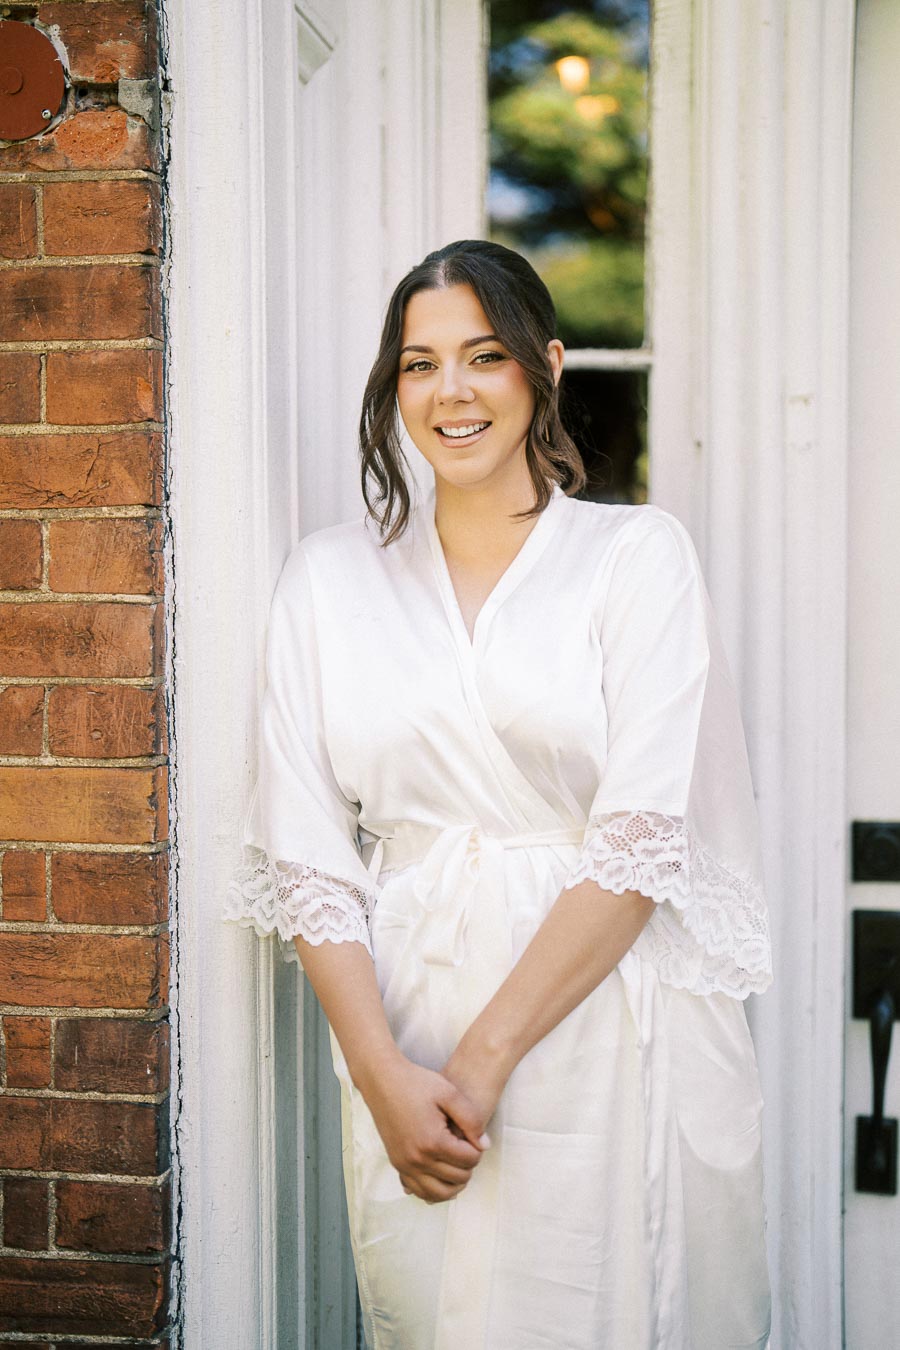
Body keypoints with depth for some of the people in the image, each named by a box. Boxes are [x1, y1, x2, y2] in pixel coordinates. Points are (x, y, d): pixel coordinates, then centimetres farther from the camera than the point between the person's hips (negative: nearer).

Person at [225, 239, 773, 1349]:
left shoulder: (639, 554, -1)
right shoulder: (329, 574, 6)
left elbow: (641, 840, -10)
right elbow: (300, 851, 1)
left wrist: (485, 1056, -15)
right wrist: (383, 1073, -11)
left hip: (613, 1037, -2)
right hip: (407, 1038, 2)